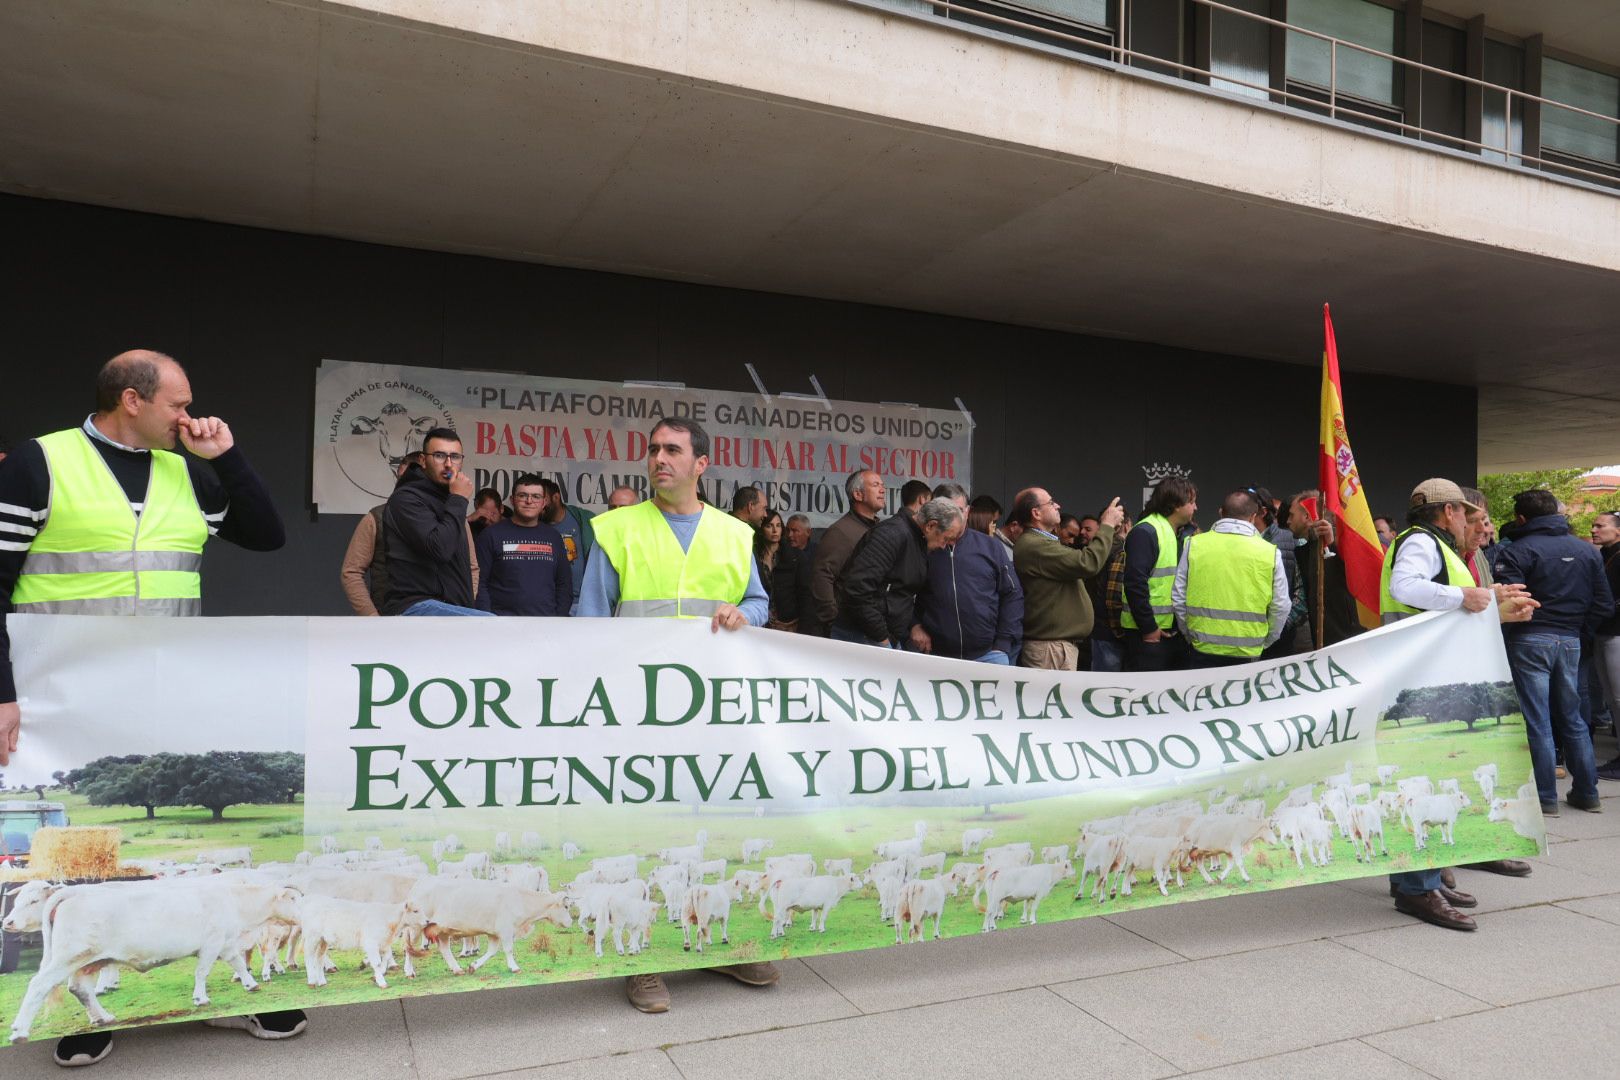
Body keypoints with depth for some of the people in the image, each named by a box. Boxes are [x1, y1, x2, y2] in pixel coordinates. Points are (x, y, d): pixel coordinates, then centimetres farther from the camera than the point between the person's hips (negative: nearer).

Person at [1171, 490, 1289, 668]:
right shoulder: (1271, 552, -3)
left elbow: (1178, 597, 3)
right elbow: (1281, 607, 3)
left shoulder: (1194, 544, -2)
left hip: (1203, 647, 1)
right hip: (1248, 653, 0)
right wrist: (1264, 643, 18)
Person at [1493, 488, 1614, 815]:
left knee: (1537, 722, 0)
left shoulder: (1516, 551, -9)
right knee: (1571, 718, 17)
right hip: (1571, 641, 6)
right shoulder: (1588, 551, 10)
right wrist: (1580, 631, 15)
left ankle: (1545, 798, 4)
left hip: (1530, 641, -6)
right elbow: (1605, 605, 8)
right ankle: (1586, 792, 23)